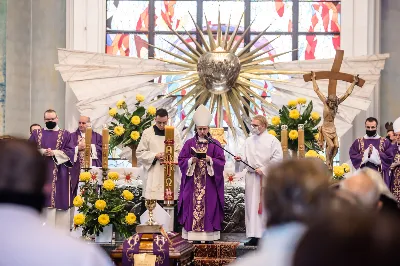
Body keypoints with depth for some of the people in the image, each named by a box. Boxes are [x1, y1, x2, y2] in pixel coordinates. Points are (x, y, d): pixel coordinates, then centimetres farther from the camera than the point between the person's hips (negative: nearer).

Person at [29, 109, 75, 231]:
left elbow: (70, 151, -2)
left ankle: (60, 231, -2)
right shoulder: (36, 134, 13)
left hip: (59, 174, -1)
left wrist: (54, 153, -14)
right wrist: (42, 152, -12)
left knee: (59, 199, -4)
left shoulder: (65, 135, 8)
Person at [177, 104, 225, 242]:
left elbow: (221, 162, 1)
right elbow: (181, 160, 5)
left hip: (209, 183, -1)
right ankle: (191, 235, 1)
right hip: (192, 183, 1)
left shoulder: (215, 144, 5)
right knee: (192, 207, -2)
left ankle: (209, 235, 1)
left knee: (209, 207, -2)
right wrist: (191, 160, -14)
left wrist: (210, 160, -16)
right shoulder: (189, 143, 8)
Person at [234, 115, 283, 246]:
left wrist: (263, 169, -12)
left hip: (267, 177, -5)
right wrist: (241, 159, -6)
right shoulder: (249, 141, 16)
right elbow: (247, 158, 16)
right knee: (252, 206, 1)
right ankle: (254, 236, 4)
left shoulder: (272, 140, -1)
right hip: (251, 177, 5)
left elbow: (278, 157, -9)